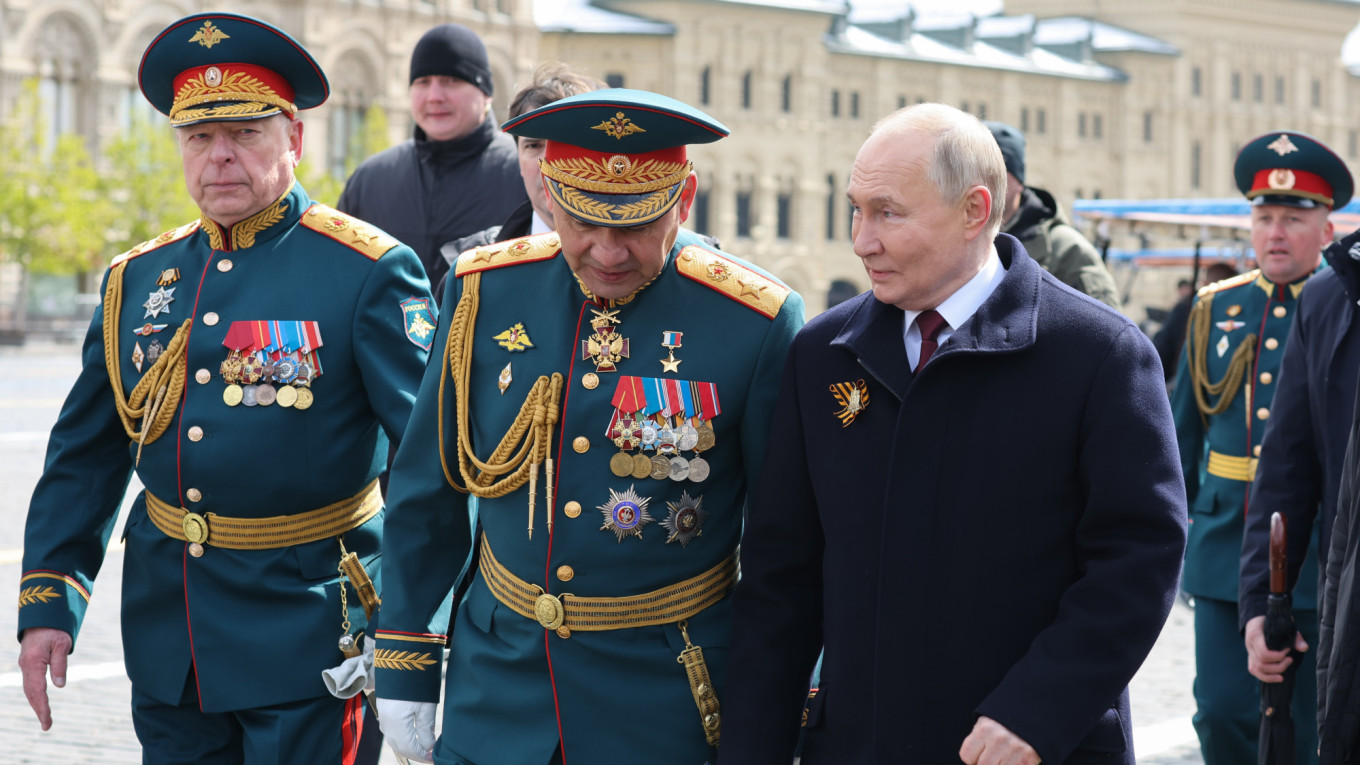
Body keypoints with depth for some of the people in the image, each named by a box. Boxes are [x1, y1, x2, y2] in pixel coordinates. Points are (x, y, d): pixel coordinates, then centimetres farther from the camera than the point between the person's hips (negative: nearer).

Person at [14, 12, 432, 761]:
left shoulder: (367, 272, -7)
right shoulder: (138, 279, 8)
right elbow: (85, 457, 13)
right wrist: (48, 601, 5)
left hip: (305, 634, -5)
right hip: (165, 640, 5)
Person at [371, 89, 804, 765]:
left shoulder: (756, 323, -12)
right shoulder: (484, 293, -3)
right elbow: (427, 492, 6)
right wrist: (403, 665, 6)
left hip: (663, 706, -3)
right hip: (497, 683, 3)